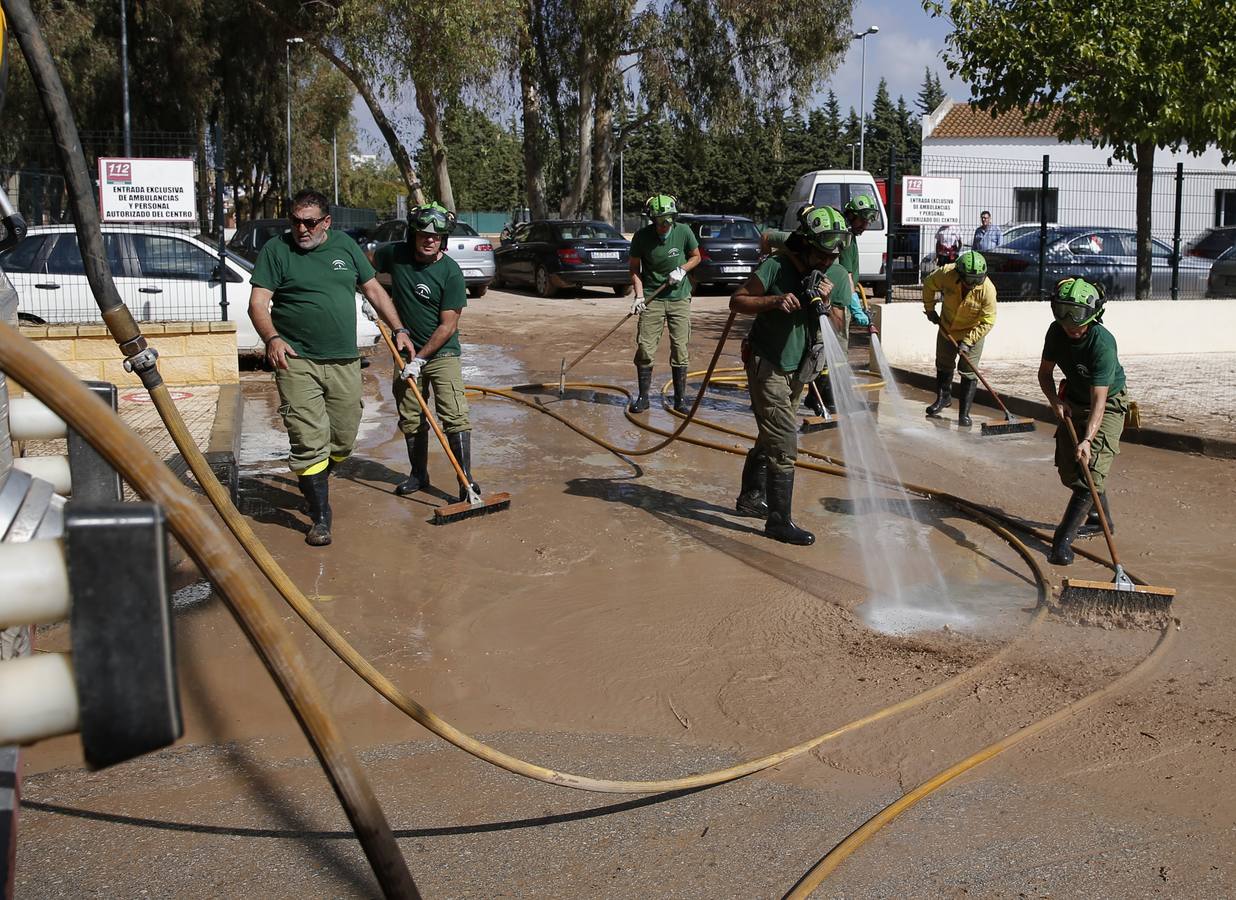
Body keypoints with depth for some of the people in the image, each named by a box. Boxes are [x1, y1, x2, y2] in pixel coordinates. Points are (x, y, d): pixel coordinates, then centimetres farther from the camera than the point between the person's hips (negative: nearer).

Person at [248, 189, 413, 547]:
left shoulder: (345, 246, 11)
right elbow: (258, 302, -7)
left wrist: (399, 330, 13)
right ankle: (320, 518, 0)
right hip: (297, 362, -4)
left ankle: (313, 485, 36)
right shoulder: (276, 249, -1)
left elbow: (373, 290, 19)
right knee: (309, 443, -8)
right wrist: (272, 338, -25)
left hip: (345, 362, 4)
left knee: (343, 441, 10)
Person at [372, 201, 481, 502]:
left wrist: (420, 358, -19)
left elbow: (448, 326, -17)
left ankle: (467, 480, -9)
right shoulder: (395, 254, -5)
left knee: (455, 416, -12)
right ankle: (418, 475, 27)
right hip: (407, 352, 4)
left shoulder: (451, 272, -16)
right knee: (411, 419, 11)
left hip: (442, 353, -4)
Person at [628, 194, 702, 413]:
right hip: (652, 299, -1)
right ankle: (643, 397, 9)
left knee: (680, 349, 2)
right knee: (645, 349, -4)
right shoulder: (641, 236, -9)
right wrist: (639, 296, -10)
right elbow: (635, 268, 1)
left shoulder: (684, 232, -7)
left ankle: (680, 398, 12)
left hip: (679, 298, 1)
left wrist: (682, 270, -10)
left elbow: (696, 257, 9)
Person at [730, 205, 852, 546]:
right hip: (766, 365, -7)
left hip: (798, 369, 7)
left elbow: (838, 327, -2)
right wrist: (774, 301, -27)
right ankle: (779, 520, -6)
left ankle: (751, 498, 38)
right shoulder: (776, 268, -18)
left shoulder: (838, 277, -2)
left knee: (770, 436, 20)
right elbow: (737, 301, -14)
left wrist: (825, 303, -20)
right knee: (783, 444, -11)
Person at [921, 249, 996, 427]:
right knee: (943, 365, 19)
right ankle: (943, 398, 42)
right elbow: (928, 284, -4)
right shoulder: (946, 274, -27)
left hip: (973, 331, -3)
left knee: (969, 372, -7)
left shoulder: (987, 289, -31)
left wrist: (968, 341, -26)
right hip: (947, 328, 3)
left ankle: (964, 413, 1)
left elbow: (987, 321, -22)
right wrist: (930, 309, -1)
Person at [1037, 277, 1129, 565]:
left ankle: (1063, 540, -19)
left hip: (1108, 405, -6)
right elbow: (1045, 372, -1)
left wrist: (1087, 439, -46)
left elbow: (1099, 400, -37)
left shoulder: (1103, 343, -33)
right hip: (1072, 401, 7)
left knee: (1091, 472, -17)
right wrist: (1055, 401, -19)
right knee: (1069, 469, 10)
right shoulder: (1057, 331, -14)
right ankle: (1101, 519, 33)